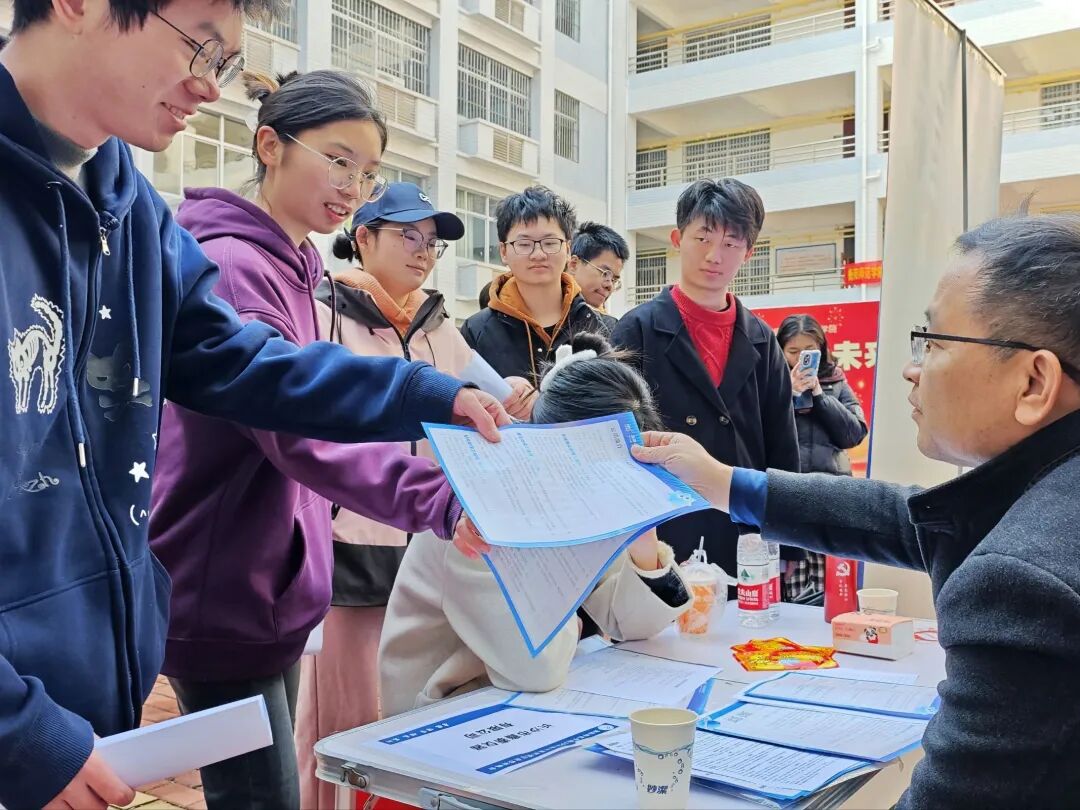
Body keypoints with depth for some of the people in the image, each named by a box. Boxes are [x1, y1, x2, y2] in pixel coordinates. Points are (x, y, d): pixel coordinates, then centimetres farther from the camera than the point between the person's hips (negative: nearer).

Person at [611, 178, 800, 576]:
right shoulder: (639, 329, -3)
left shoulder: (762, 341, 10)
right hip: (663, 543, -4)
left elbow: (782, 450, 12)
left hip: (749, 545, 4)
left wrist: (786, 549, 9)